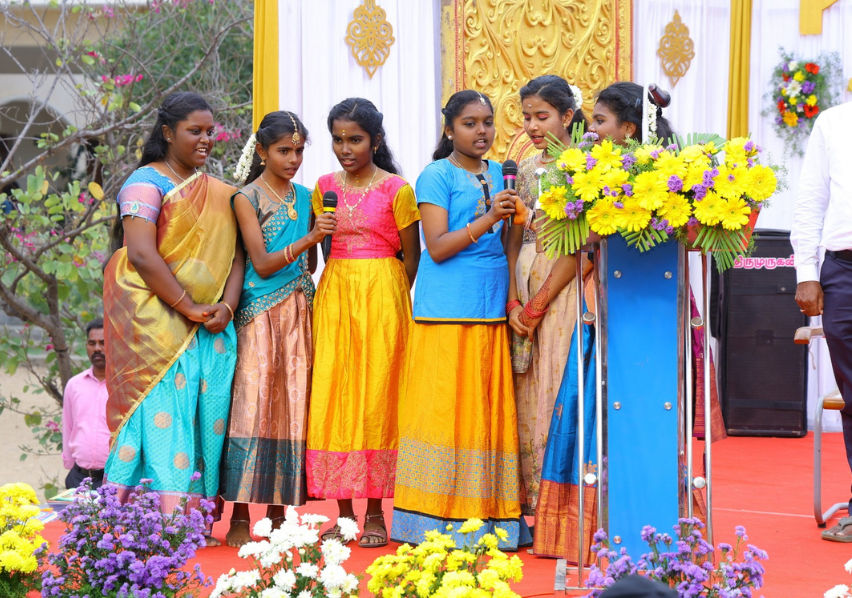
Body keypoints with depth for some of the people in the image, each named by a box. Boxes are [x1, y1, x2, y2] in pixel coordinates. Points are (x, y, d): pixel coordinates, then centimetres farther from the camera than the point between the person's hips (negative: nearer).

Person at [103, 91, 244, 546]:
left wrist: (226, 308, -6)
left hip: (210, 319, 6)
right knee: (165, 406, -13)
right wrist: (188, 308, -15)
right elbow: (141, 254, -15)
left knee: (207, 405, -1)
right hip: (154, 317, -6)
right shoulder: (148, 183, -4)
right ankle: (170, 519, -16)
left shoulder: (218, 193, 18)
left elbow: (235, 254, 12)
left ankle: (195, 518, 0)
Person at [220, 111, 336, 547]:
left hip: (299, 312, 5)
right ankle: (240, 518, -6)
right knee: (252, 406, -8)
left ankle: (278, 512, 7)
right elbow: (262, 263, -11)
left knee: (292, 408, 2)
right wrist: (309, 238, -20)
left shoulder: (305, 197, 13)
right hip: (260, 312, -5)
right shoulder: (247, 198, -2)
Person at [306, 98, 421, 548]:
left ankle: (375, 513, 6)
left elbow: (411, 256, 2)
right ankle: (344, 512, 6)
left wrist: (390, 298, 2)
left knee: (376, 398, -2)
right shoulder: (325, 187, 10)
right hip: (333, 295, 4)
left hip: (383, 295, -4)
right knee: (332, 397, -1)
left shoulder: (396, 190, -2)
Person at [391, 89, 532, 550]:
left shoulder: (499, 175, 16)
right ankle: (439, 524, -1)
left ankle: (491, 522, 8)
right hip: (446, 312, -6)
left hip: (492, 312, 6)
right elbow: (437, 248, -10)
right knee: (445, 410, -6)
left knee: (490, 411, 5)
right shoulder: (437, 176, -1)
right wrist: (486, 220, -20)